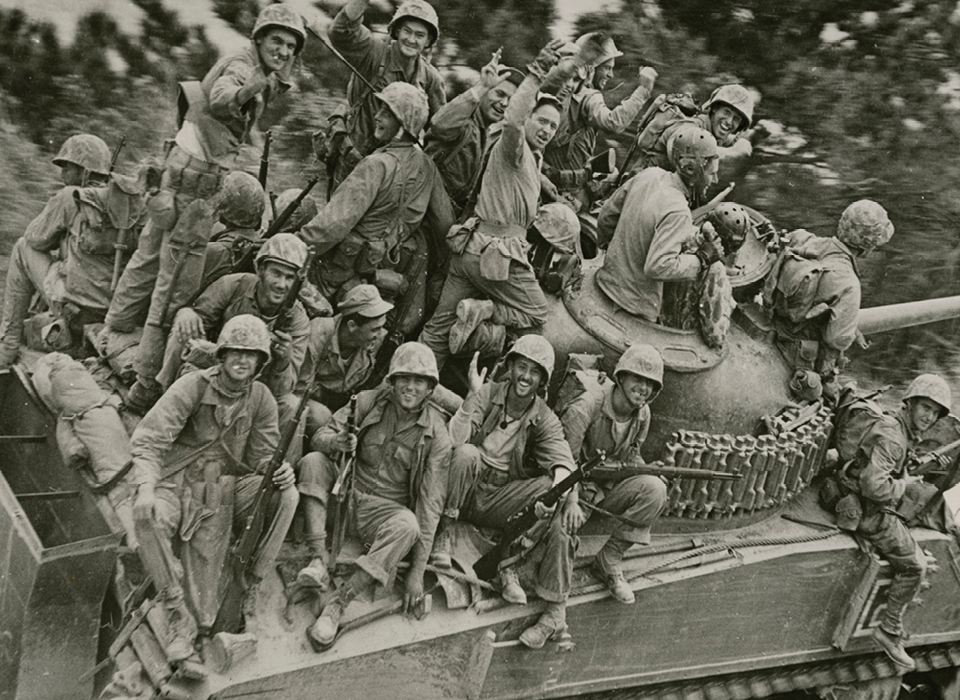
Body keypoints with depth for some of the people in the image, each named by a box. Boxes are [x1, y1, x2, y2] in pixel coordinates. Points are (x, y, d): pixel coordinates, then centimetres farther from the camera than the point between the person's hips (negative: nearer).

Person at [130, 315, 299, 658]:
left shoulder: (261, 399, 3)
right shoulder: (192, 387, -9)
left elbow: (263, 456, 5)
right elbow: (149, 439, -15)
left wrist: (280, 471, -22)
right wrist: (146, 487, -33)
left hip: (223, 491, 3)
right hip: (176, 484, -3)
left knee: (287, 495, -20)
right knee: (147, 514, -36)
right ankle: (179, 616, -24)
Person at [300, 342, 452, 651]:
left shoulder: (436, 435, -9)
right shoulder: (368, 402, -3)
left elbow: (430, 503, -12)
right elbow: (320, 436, -6)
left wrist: (417, 571, -18)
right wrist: (335, 442, -34)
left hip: (386, 510, -2)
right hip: (346, 494, 3)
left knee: (408, 525, -35)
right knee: (313, 461, -21)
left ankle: (337, 604, -36)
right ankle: (319, 559, -25)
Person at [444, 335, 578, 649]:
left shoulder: (545, 420, 1)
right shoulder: (487, 394, -4)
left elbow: (563, 463, -15)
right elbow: (455, 440, -17)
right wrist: (473, 398, -30)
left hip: (501, 500, 2)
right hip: (467, 494, -2)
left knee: (564, 507, -24)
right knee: (467, 454, -33)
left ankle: (556, 610, -25)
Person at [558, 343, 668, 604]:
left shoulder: (642, 414, -1)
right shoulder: (585, 407, -23)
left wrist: (652, 472, -10)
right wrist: (571, 501, -34)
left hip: (605, 491, 6)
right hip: (575, 487, -6)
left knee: (654, 490, -20)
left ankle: (609, 560, -10)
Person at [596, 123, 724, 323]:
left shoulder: (649, 175, -3)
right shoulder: (678, 213, -26)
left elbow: (606, 217, 8)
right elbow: (657, 266, -32)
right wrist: (702, 259, -20)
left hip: (607, 281, 8)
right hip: (636, 306, -8)